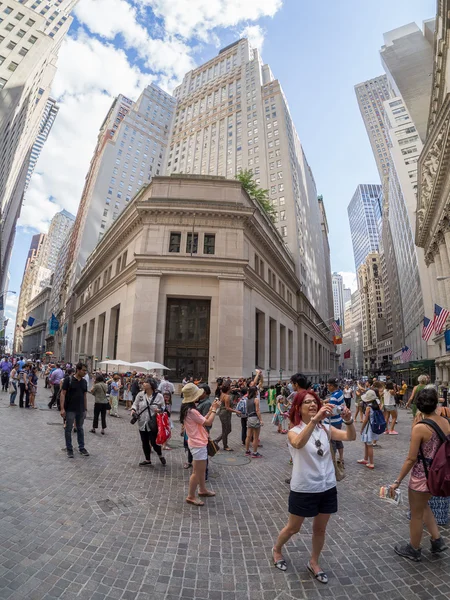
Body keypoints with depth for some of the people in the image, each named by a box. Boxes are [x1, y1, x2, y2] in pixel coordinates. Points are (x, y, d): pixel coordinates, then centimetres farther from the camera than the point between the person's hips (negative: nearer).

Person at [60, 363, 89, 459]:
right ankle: (69, 449, 20)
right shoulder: (68, 379, -11)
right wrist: (62, 408, -16)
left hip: (81, 410, 5)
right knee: (68, 429, 6)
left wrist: (85, 409, 10)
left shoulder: (84, 381, 5)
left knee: (80, 428, 14)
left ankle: (81, 448, 24)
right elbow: (62, 394, -11)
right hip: (70, 410, -5)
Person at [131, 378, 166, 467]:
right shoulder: (140, 394, -3)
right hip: (142, 423, 4)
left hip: (153, 424, -4)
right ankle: (148, 460, 36)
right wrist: (133, 409, -12)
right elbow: (135, 404, 9)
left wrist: (159, 410, -22)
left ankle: (160, 456, 30)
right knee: (145, 442, 15)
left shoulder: (159, 396, -11)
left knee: (154, 442, -1)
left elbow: (163, 408, -1)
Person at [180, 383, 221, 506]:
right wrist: (214, 409, -11)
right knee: (197, 471, 3)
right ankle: (191, 496, 15)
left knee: (202, 469, 22)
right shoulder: (191, 411, -26)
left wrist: (211, 409, 4)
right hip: (198, 444, -10)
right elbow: (208, 422, -21)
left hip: (198, 442, 10)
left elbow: (203, 420, 9)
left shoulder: (188, 409, 5)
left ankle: (202, 490, 37)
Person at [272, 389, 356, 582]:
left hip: (327, 488, 4)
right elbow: (298, 443, -41)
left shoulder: (325, 428, -4)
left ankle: (314, 563, 45)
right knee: (293, 528, 17)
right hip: (303, 490, -3)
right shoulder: (294, 431, -17)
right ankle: (276, 550, 45)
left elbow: (350, 437, -17)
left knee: (320, 529, 20)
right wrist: (315, 419, -53)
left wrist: (348, 420, -39)